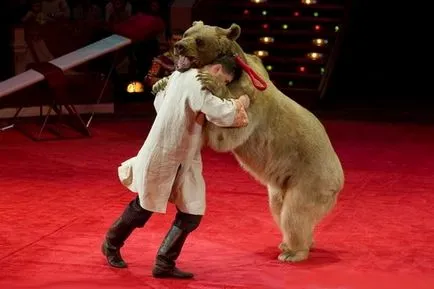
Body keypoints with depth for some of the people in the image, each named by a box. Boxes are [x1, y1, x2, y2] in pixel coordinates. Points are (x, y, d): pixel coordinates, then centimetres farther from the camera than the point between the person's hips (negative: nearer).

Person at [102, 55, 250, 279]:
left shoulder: (182, 75, 5)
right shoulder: (196, 84, -25)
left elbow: (159, 100, 18)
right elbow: (223, 114, -33)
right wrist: (240, 103, -14)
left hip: (184, 160, 9)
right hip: (161, 157, -9)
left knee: (191, 215, 3)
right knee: (143, 209, 12)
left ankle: (164, 264, 12)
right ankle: (111, 244, 36)